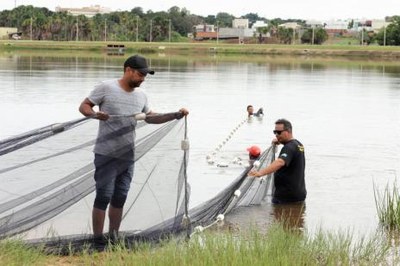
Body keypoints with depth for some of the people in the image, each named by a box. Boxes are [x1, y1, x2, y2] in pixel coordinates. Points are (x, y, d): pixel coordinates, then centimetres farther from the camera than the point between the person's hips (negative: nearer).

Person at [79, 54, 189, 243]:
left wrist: (176, 115, 15)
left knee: (120, 198, 10)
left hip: (127, 156, 6)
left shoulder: (141, 96, 11)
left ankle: (114, 237, 19)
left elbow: (150, 117, 25)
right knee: (103, 197, -7)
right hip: (106, 155, -6)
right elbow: (84, 106, -5)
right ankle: (97, 239, -1)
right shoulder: (106, 88, -7)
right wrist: (95, 114, -26)